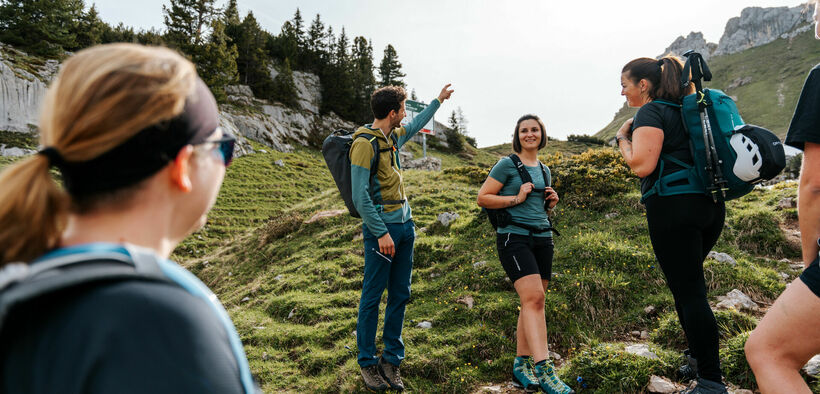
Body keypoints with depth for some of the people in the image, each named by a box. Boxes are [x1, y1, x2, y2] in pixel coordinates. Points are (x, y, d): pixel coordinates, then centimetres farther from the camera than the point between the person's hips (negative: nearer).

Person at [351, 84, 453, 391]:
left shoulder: (394, 136, 11)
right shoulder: (365, 143, -13)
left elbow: (415, 125, 35)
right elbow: (360, 196, -17)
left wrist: (438, 100, 42)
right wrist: (381, 233, -20)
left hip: (405, 224, 8)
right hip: (382, 227, -8)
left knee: (400, 294, 10)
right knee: (372, 296, 1)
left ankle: (392, 358, 21)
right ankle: (367, 362, 14)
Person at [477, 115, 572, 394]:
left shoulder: (544, 170, 19)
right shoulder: (507, 164, -1)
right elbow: (483, 198, -5)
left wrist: (551, 201, 8)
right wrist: (516, 198, -13)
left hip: (542, 238, 7)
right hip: (514, 237, -7)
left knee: (532, 302, 5)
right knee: (534, 298, -18)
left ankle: (521, 364, 15)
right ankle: (543, 370, -21)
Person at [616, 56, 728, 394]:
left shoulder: (650, 113, -8)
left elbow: (641, 166, -19)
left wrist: (622, 138, -3)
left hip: (673, 207, -9)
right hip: (709, 206, 9)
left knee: (687, 291, -4)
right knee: (687, 284, 21)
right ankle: (701, 361, 29)